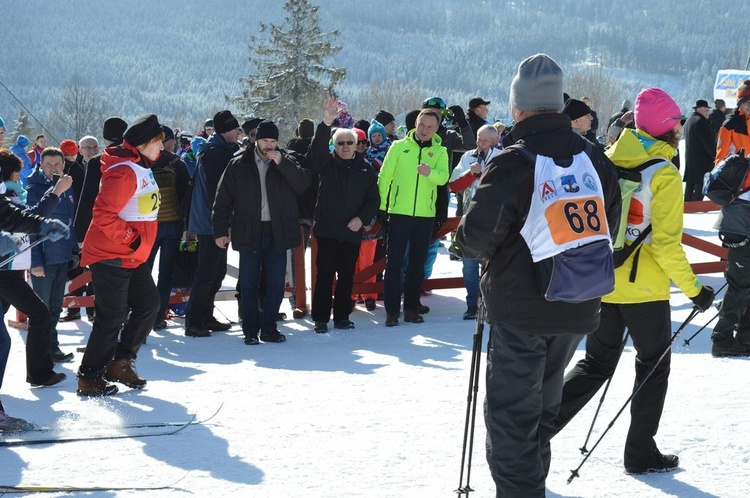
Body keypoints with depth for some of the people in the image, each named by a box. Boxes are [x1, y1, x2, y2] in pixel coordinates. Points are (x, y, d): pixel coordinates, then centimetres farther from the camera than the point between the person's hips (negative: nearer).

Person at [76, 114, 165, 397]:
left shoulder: (142, 169, 13)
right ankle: (89, 378, 3)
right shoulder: (124, 172, -21)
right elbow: (103, 214, -27)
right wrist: (130, 239, -20)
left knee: (148, 305, 10)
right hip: (111, 257, -10)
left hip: (133, 257, 10)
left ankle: (120, 363, 20)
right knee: (113, 316, -6)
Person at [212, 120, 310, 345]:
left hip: (277, 233, 1)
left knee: (276, 284, 5)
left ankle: (269, 328, 16)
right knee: (248, 284, 3)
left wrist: (281, 163, -17)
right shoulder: (238, 165, 3)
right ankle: (250, 330, 11)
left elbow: (303, 183, -10)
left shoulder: (285, 163, 7)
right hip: (249, 233, -1)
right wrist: (220, 231, -1)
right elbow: (223, 200, 4)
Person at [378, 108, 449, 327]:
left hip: (425, 215, 2)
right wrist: (380, 206, -6)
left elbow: (443, 177, -12)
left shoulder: (440, 152, 5)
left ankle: (411, 308, 19)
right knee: (394, 263, -2)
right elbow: (384, 177, 1)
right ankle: (392, 310, 3)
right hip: (399, 212, -2)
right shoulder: (399, 147, 1)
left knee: (418, 264, 10)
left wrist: (430, 172, -33)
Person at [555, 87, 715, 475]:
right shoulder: (664, 174, -16)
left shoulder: (607, 161, 1)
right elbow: (666, 242, -19)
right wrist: (693, 289, -11)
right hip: (644, 288, -5)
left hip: (601, 283, 5)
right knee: (654, 366, 14)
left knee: (597, 364, 17)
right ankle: (640, 453, 17)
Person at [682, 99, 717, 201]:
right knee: (700, 185, -8)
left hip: (689, 159, 10)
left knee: (690, 185, 13)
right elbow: (709, 142, -18)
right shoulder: (701, 121, -17)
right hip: (702, 161, -10)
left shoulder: (689, 121, 15)